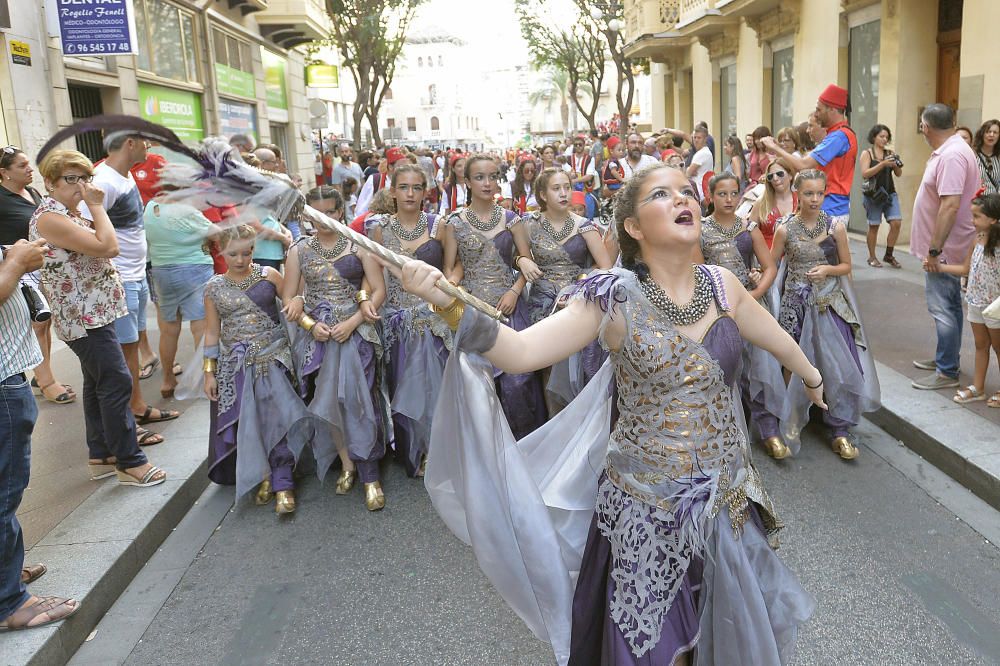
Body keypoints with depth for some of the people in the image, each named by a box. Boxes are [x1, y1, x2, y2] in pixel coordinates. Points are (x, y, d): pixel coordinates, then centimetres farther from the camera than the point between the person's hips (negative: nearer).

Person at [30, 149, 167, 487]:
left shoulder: (73, 213, 14)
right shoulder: (49, 217, -17)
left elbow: (106, 248, 14)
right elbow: (107, 247, -24)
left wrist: (94, 208, 9)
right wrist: (97, 206, -14)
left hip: (93, 312, 11)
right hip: (84, 316, -11)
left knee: (98, 384, 15)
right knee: (117, 383, -9)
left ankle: (101, 456, 25)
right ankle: (130, 463, -3)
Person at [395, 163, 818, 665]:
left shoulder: (721, 285, -3)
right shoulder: (616, 299, -15)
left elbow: (775, 338, 16)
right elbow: (520, 351, -22)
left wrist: (811, 377, 34)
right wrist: (448, 304, -36)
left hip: (727, 494, 4)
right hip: (648, 504, -4)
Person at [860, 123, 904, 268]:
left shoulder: (890, 153, 10)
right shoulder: (867, 154, -1)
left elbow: (899, 174, 9)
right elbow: (865, 174, -14)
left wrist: (896, 165, -12)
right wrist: (882, 164, -22)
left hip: (890, 193, 4)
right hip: (873, 195, -4)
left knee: (896, 223, -6)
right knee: (874, 226, 2)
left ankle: (889, 255, 8)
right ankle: (872, 257, 14)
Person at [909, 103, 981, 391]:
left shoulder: (952, 155, -22)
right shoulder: (946, 151, 11)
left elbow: (950, 205, -28)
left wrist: (934, 250, -25)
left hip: (944, 249, -10)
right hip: (945, 247, 10)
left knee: (943, 308, -5)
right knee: (949, 306, 18)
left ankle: (947, 372, 2)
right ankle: (945, 358, 30)